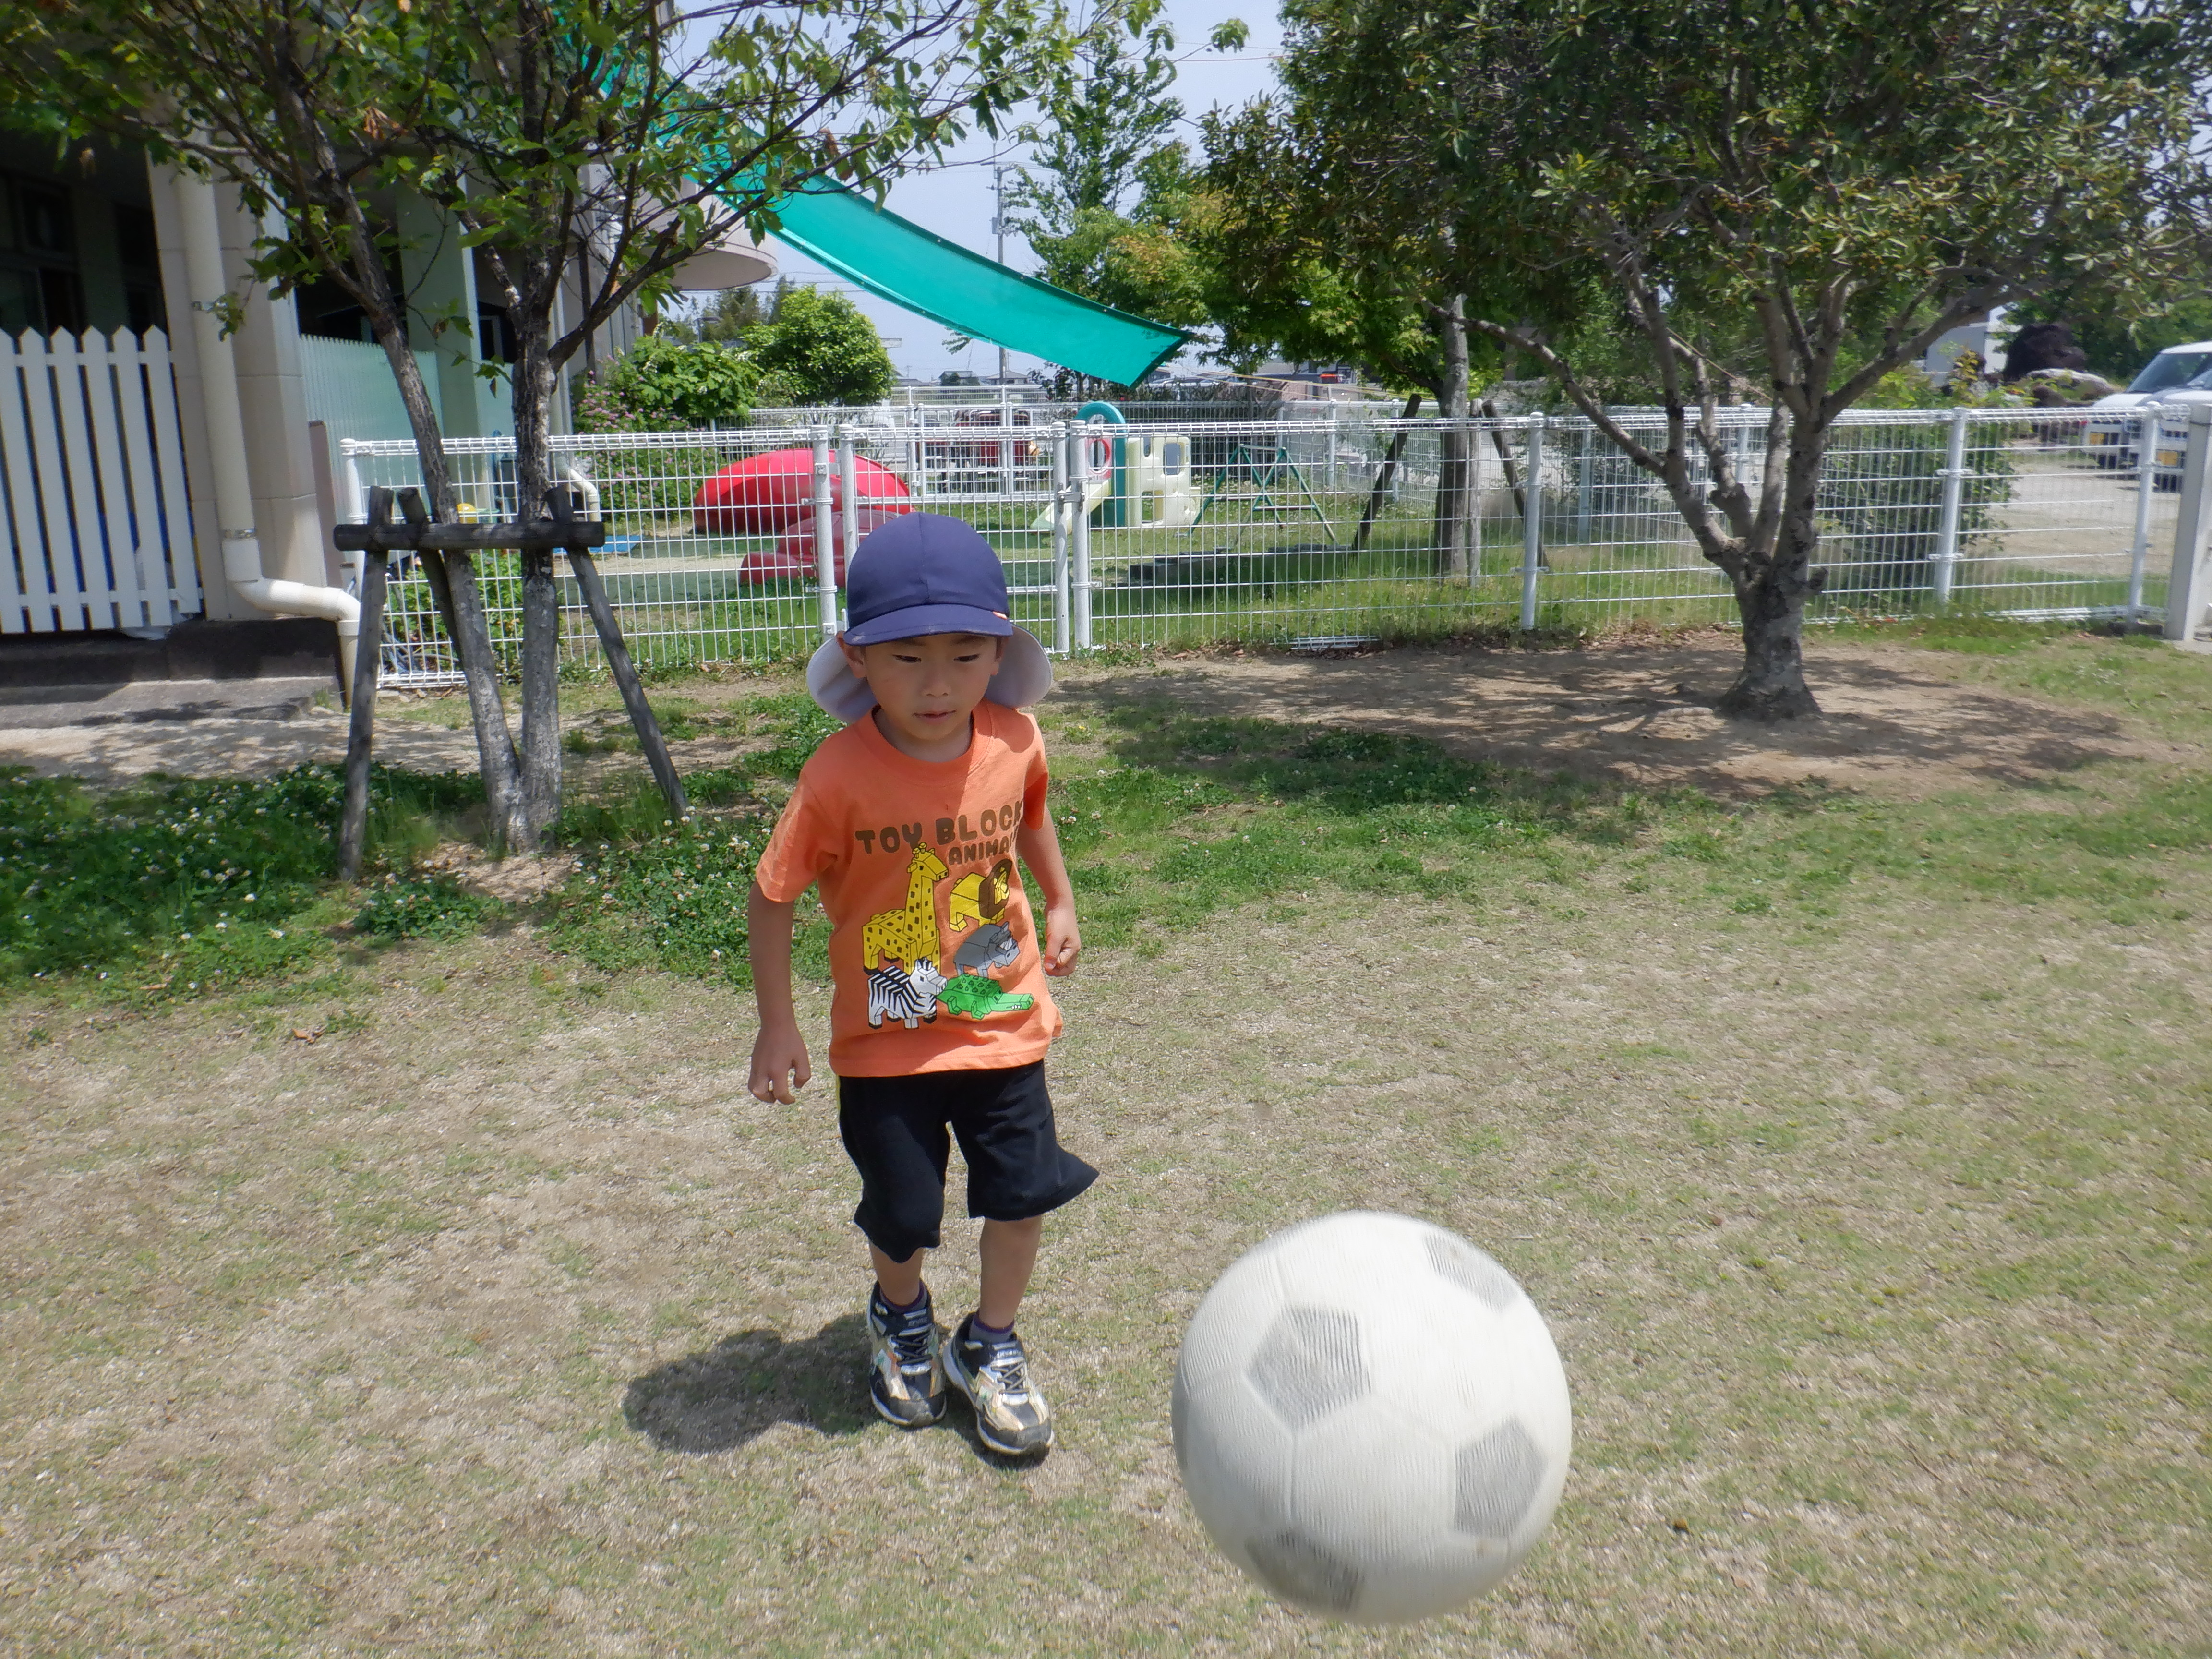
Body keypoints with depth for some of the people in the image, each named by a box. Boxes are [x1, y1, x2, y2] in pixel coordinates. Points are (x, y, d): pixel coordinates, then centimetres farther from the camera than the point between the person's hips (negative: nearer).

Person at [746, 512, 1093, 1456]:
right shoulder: (840, 778, -23)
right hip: (886, 1043, -2)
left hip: (1005, 1022, 3)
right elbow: (773, 895, -12)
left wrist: (1059, 903, 11)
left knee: (1022, 1194, 9)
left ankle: (991, 1344, 37)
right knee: (901, 1215, 11)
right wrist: (777, 1025, -9)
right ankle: (901, 1316, 47)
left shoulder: (1014, 741, -11)